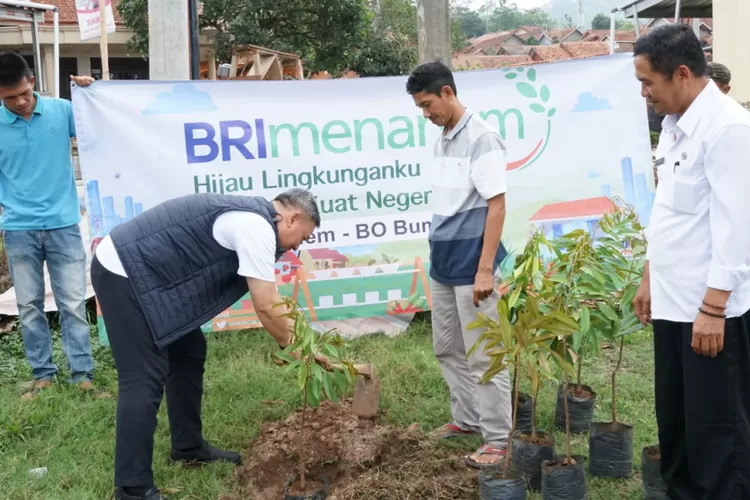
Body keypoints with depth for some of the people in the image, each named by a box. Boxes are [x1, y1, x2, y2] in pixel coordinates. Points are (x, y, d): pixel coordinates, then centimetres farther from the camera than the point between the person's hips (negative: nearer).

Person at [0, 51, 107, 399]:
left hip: (63, 224, -1)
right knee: (29, 306, 8)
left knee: (73, 304, 1)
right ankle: (43, 374, 20)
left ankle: (82, 375, 8)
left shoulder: (61, 110, -3)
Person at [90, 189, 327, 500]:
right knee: (145, 380, -10)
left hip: (144, 272, 11)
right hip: (123, 272, -11)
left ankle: (189, 447, 30)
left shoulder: (251, 217, 15)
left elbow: (269, 301, 21)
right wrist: (293, 346, 2)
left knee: (188, 353, 17)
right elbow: (266, 307, -14)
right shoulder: (257, 227, -17)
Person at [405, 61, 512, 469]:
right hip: (443, 263, 9)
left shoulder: (482, 138, -14)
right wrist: (437, 256, 17)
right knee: (447, 349, 17)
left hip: (471, 265, -9)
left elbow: (496, 205, -17)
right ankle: (467, 419, 31)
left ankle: (498, 438, 10)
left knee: (483, 355, -1)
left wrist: (485, 269, -20)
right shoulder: (443, 140, 11)